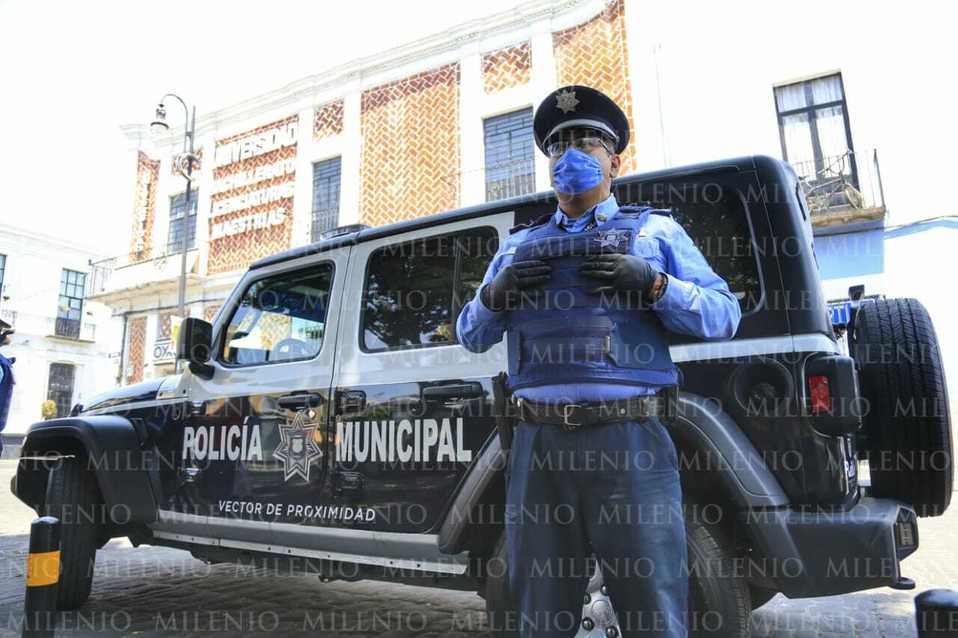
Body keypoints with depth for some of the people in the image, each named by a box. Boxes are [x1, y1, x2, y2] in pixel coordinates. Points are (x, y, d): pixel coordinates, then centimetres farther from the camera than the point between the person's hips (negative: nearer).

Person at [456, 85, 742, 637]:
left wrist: (653, 284, -11)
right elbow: (471, 336, 20)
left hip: (630, 440, -3)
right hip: (539, 444, 3)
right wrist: (495, 293, -1)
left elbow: (724, 317, 5)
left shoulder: (655, 230, 12)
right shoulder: (518, 245, 20)